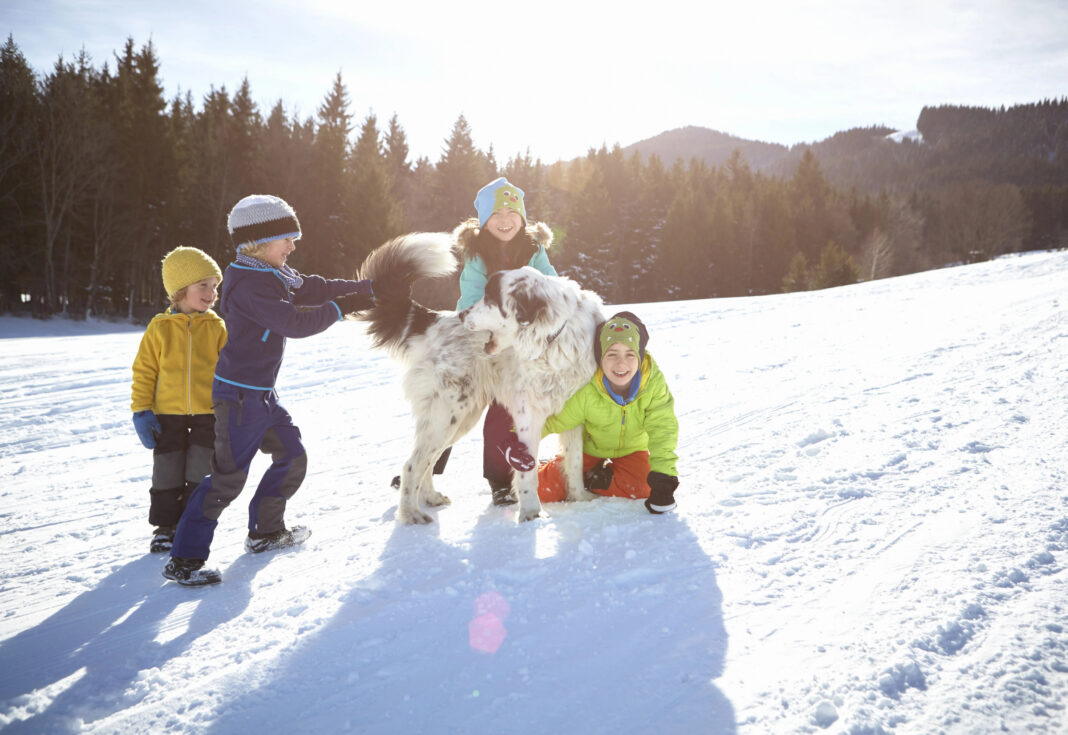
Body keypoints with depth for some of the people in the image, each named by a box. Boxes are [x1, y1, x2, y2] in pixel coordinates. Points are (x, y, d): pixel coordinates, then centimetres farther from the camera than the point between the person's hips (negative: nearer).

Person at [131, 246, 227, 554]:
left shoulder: (216, 327, -1)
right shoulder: (160, 328, -3)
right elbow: (144, 370, 1)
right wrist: (141, 410, -3)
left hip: (208, 414, 0)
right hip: (168, 413, 0)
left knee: (200, 474, 4)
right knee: (167, 475, 9)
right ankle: (165, 526, 24)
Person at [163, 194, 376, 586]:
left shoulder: (273, 275, 11)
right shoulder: (247, 284, -20)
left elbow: (315, 289, 16)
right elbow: (294, 322, -27)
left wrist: (368, 287, 11)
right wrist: (344, 306, -21)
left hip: (263, 394, 10)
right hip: (239, 395, -10)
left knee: (292, 456, 17)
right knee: (228, 476, -9)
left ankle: (266, 531, 33)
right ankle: (184, 559, -1)